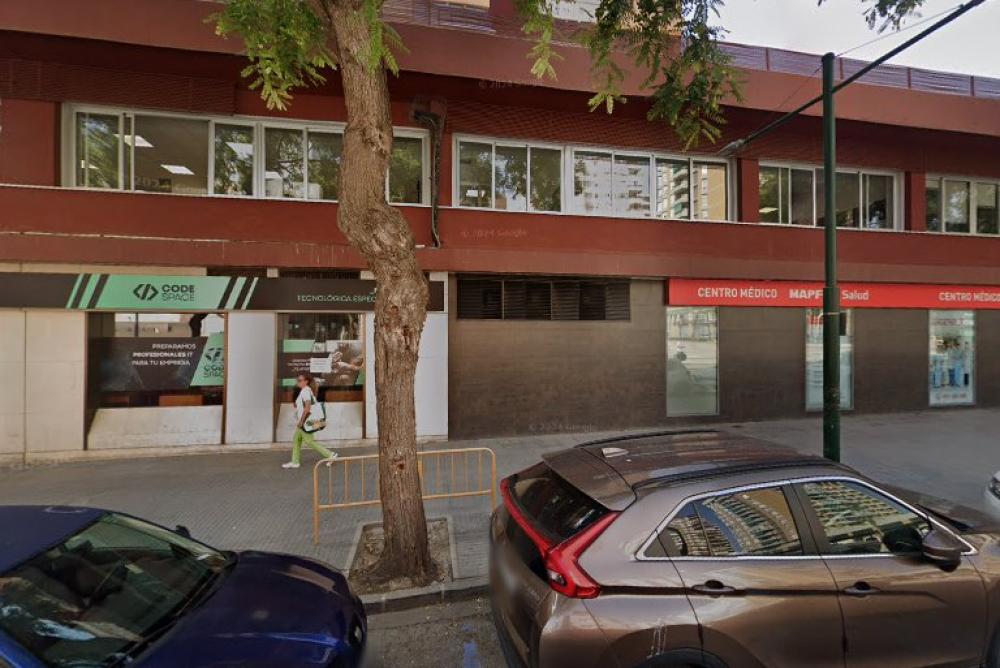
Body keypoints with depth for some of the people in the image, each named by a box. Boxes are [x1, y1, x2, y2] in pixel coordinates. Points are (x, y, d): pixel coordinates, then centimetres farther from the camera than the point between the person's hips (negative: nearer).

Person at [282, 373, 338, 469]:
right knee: (296, 440, 15)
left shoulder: (306, 391, -18)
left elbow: (307, 408, -25)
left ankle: (330, 455, -2)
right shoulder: (304, 391, 13)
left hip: (305, 422, -10)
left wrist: (301, 421, -21)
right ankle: (295, 462, 24)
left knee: (309, 441, -4)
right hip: (303, 422, 10)